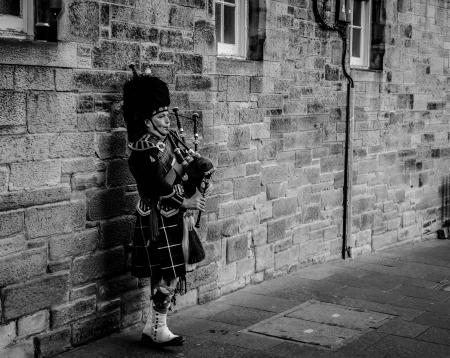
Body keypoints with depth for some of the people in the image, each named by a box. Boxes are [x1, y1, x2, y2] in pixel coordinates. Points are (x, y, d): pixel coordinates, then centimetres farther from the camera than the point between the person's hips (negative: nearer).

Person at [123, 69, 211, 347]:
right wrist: (186, 202, -15)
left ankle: (152, 328, 24)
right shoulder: (143, 149, -18)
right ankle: (159, 331, 9)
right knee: (167, 276, -5)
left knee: (168, 275, 13)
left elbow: (181, 167, 17)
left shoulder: (168, 137, 9)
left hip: (174, 217, 9)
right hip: (158, 220, -9)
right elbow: (157, 187, -22)